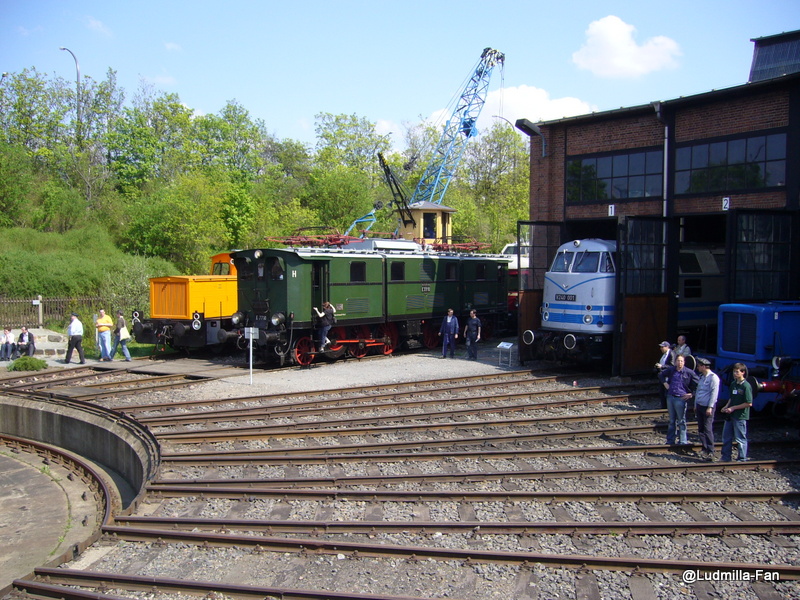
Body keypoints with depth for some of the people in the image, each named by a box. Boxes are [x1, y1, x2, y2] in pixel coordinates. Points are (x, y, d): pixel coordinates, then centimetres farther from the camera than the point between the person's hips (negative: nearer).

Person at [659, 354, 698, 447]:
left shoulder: (689, 372, -7)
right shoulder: (671, 370, 6)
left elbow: (697, 383, -3)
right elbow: (661, 375, 23)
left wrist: (691, 393, -3)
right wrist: (665, 383, 10)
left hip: (681, 398, -5)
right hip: (670, 397, 5)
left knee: (681, 421, 0)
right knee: (672, 421, 14)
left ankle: (683, 441, 8)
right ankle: (670, 441, 21)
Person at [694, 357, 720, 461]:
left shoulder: (713, 377, -12)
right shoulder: (701, 377, 14)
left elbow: (714, 393, -15)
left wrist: (710, 407, -18)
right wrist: (695, 405, 20)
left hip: (707, 407, -8)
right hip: (699, 406, 8)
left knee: (708, 429, -9)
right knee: (701, 429, 9)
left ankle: (710, 452, -7)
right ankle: (704, 449, 17)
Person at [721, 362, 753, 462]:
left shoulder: (746, 386, -16)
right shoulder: (733, 384, 8)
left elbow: (749, 403, -18)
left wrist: (733, 408, -17)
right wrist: (726, 407, 3)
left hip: (740, 416, -8)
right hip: (730, 415, 8)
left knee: (740, 439, 3)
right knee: (726, 437, 13)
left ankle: (742, 459, 15)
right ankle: (726, 458, 24)